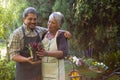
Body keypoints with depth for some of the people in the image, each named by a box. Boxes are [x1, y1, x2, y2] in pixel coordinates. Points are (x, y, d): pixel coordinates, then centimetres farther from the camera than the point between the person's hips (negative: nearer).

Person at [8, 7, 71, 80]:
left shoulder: (39, 30, 5)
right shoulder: (16, 34, -11)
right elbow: (14, 55, -14)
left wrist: (65, 32, -2)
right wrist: (27, 60, -33)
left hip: (39, 71, 5)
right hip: (24, 73, -5)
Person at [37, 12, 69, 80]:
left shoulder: (61, 35, -10)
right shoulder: (45, 34, 8)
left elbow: (64, 53, -23)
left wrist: (47, 54, -35)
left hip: (55, 71, -6)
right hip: (44, 71, 6)